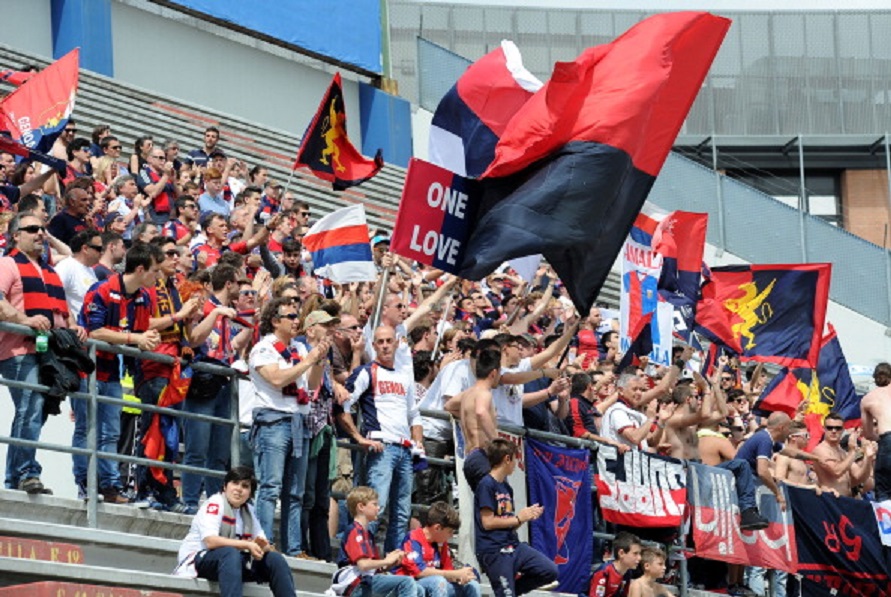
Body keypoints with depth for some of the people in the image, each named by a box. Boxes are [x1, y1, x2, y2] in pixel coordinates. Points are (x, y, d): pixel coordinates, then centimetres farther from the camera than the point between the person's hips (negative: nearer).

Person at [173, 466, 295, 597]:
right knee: (230, 553, -38)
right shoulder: (215, 503, -11)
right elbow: (210, 542, -26)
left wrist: (261, 546, -19)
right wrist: (247, 545, -24)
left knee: (275, 559, -10)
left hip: (234, 562, 7)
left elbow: (266, 547, 7)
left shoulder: (249, 511, 12)